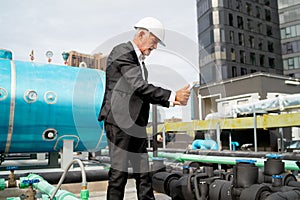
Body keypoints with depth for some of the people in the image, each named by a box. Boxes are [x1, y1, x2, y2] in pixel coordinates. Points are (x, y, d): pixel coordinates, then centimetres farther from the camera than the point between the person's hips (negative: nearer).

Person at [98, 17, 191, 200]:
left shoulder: (139, 59, 19)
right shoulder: (122, 52, -9)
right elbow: (140, 87, -21)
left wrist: (170, 101, 7)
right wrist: (173, 96, -17)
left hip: (137, 126, 9)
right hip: (120, 123, -9)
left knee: (143, 173, 11)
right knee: (119, 174, 0)